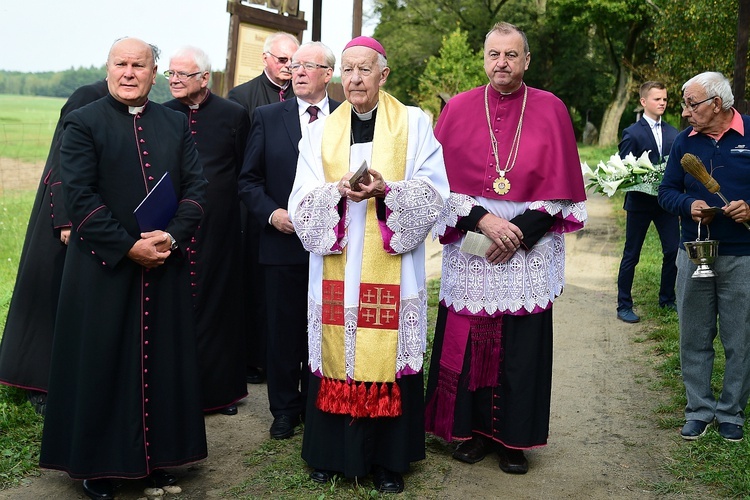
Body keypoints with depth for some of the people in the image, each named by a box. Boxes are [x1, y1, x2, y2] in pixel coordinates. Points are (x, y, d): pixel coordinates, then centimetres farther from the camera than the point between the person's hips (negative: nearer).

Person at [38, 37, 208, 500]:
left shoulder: (176, 124, 11)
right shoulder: (84, 123, -1)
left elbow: (196, 185, 4)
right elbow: (80, 196, -9)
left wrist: (173, 236, -12)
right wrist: (128, 247, -16)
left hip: (166, 267, 3)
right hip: (104, 267, -3)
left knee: (163, 360, 8)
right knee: (101, 363, 5)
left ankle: (159, 455, 22)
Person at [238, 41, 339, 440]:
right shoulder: (267, 117, 5)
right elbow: (249, 180, 5)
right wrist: (271, 213, -10)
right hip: (284, 241, 0)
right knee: (284, 330, 8)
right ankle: (284, 408, 22)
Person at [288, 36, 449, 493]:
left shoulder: (415, 124, 4)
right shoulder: (321, 132, 10)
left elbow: (433, 194, -3)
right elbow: (301, 203, 3)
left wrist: (385, 191, -20)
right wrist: (338, 191, -17)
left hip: (393, 272, -2)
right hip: (336, 271, 2)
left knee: (386, 356, -1)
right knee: (336, 355, 3)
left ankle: (388, 459, 13)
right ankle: (330, 452, 18)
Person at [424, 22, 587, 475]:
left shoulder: (551, 110, 2)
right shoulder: (459, 108, 3)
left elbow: (560, 186, 0)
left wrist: (519, 232, -11)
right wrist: (481, 219, -14)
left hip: (529, 251, 0)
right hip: (469, 250, 1)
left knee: (521, 347, 3)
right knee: (467, 340, 4)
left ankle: (515, 438, 17)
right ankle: (473, 430, 21)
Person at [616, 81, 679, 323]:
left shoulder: (672, 133, 8)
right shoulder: (632, 133, -7)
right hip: (640, 202, -4)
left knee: (673, 251, 4)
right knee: (631, 256, 4)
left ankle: (667, 299, 22)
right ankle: (624, 305, 14)